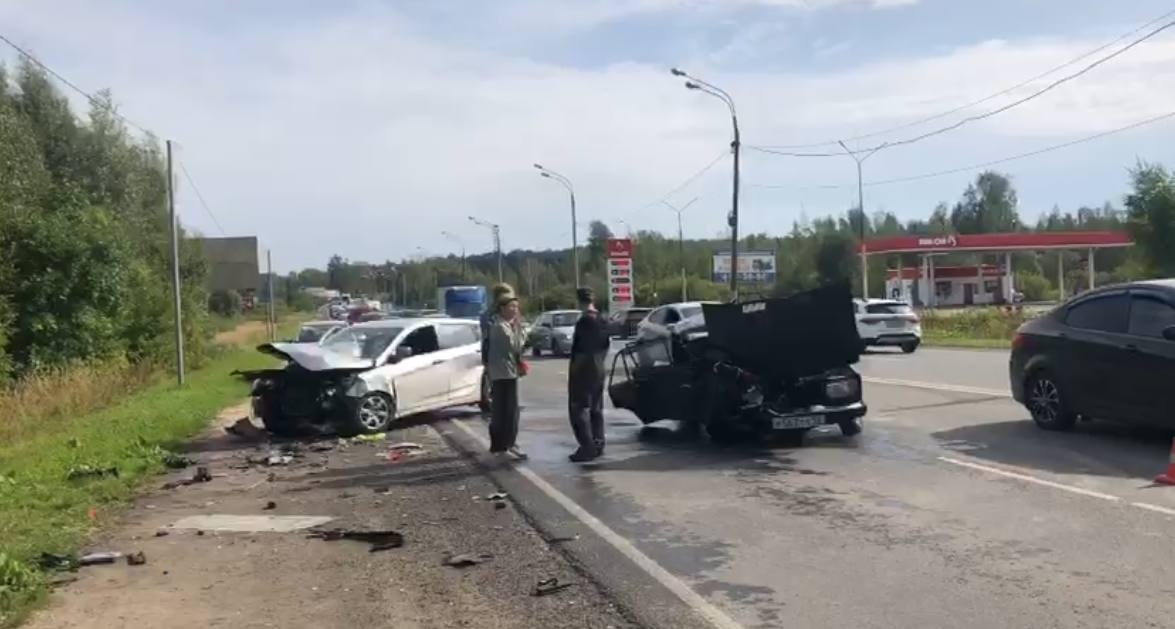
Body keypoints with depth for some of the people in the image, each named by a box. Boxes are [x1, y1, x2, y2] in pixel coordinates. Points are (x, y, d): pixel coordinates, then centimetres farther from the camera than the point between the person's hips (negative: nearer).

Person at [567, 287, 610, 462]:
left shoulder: (584, 321, -18)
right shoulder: (601, 320, 9)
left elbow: (579, 348, -21)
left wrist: (574, 367, -12)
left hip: (583, 370, -9)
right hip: (598, 369, 9)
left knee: (579, 409, -5)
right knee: (596, 409, 15)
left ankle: (587, 448, -8)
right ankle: (598, 445, 19)